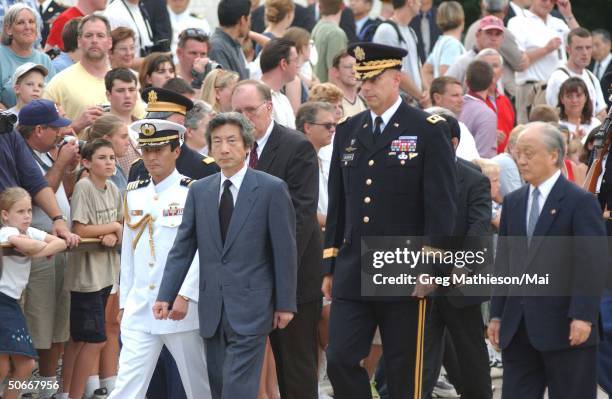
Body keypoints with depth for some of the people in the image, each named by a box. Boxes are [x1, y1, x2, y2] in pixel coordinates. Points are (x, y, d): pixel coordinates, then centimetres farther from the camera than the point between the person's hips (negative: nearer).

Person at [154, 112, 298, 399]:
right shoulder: (199, 191, 9)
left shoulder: (272, 189, -4)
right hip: (213, 308, 5)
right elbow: (182, 248, 9)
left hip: (250, 307, -5)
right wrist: (166, 296, 1)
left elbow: (285, 251, -3)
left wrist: (285, 305, -5)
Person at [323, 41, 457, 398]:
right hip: (352, 275, 5)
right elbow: (337, 204, 15)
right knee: (341, 361, -3)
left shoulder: (430, 131, -4)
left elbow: (442, 206, -8)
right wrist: (330, 267, 11)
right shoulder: (348, 131, 12)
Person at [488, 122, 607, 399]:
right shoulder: (513, 202, 14)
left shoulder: (581, 202, -6)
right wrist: (497, 314, 11)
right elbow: (504, 262, 16)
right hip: (519, 328, 6)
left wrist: (583, 316, -17)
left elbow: (592, 264, -11)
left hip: (564, 327, -6)